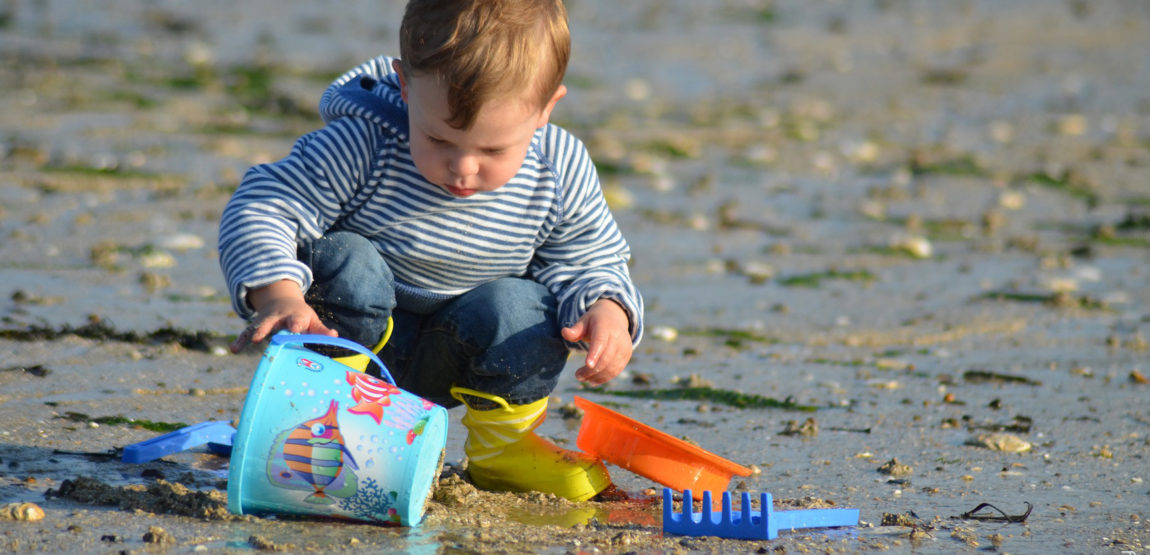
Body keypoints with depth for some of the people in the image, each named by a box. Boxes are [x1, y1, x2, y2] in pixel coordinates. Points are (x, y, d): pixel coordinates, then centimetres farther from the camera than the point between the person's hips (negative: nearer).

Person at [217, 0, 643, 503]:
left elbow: (589, 260, -2)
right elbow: (260, 209, -27)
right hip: (353, 330, -2)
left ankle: (500, 443, 1)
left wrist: (607, 311, -26)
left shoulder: (560, 174, -17)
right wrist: (279, 295, -47)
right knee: (343, 261, -32)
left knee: (518, 309, -28)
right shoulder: (360, 145, -27)